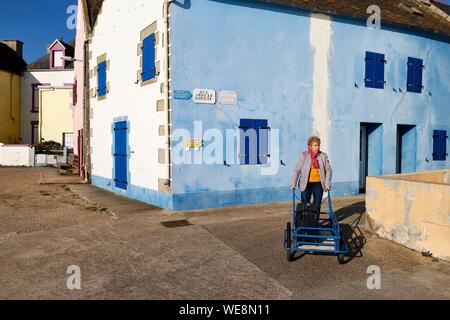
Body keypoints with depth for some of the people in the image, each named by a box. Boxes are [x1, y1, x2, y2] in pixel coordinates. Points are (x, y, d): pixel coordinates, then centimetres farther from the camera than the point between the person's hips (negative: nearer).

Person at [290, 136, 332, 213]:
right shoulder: (304, 155, -5)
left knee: (317, 205, 8)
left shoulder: (323, 156, 0)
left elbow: (328, 170, 2)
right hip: (306, 184, -2)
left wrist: (327, 183, -8)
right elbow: (297, 170, -5)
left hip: (318, 184, 2)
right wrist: (293, 183, -10)